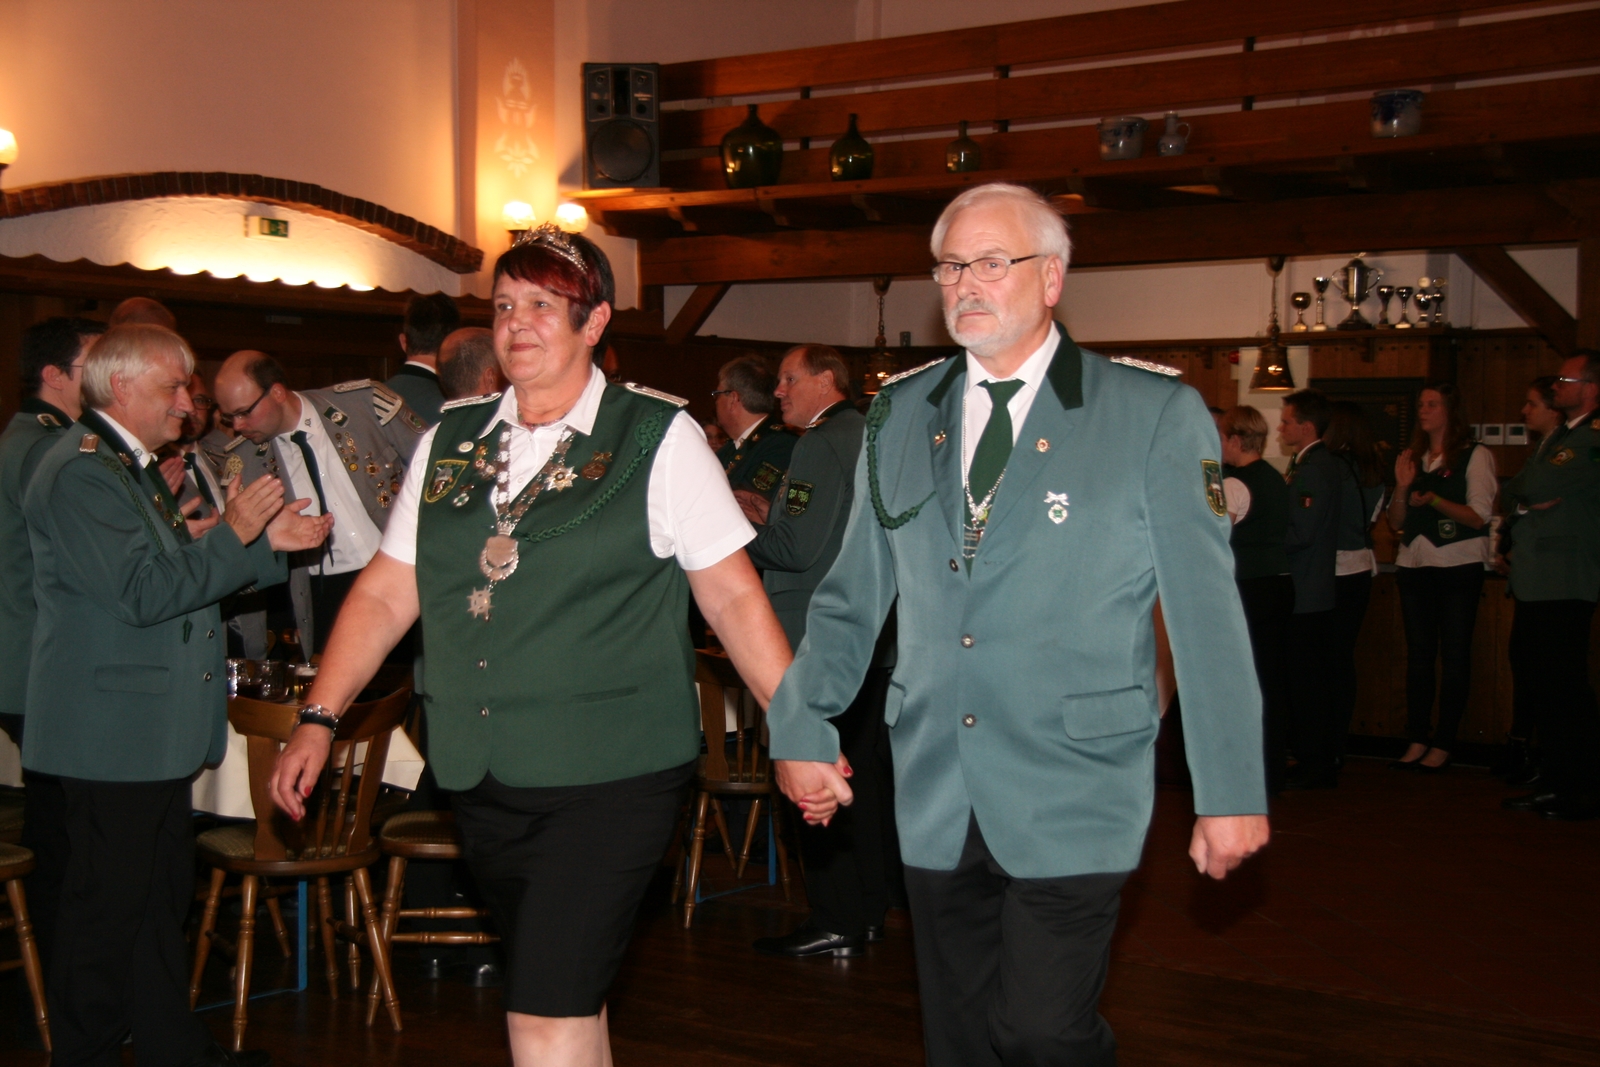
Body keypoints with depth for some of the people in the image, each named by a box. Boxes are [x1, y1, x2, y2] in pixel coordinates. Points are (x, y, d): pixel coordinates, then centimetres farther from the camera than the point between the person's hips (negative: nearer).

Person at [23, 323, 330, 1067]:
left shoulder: (131, 468, 18)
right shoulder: (81, 472, -16)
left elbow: (181, 577, 20)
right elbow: (144, 593, -24)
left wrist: (267, 541, 9)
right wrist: (233, 534, -19)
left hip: (152, 735, 11)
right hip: (113, 734, -11)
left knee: (161, 899, 17)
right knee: (106, 909, 0)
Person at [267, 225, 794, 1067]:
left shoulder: (657, 438, -3)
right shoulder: (450, 441, 10)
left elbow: (732, 594, -4)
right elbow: (386, 592, 13)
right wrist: (319, 720, 8)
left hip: (608, 781, -5)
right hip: (482, 778, 5)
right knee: (568, 996, 17)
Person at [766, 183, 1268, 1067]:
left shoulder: (1154, 414, -3)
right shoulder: (898, 415, 9)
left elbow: (1205, 613, -4)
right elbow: (850, 596, 14)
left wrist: (1230, 792, -6)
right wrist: (801, 730, 8)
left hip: (1071, 801, -4)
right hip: (935, 794, 4)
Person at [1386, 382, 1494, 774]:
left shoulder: (1475, 456, -1)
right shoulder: (1411, 458, 15)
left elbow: (1479, 517, -9)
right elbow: (1396, 522, 13)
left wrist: (1434, 500, -21)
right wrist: (1403, 488, -4)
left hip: (1458, 566, -5)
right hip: (1415, 565, 5)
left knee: (1454, 656, -2)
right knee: (1418, 654, 6)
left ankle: (1443, 745, 2)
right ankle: (1417, 741, 10)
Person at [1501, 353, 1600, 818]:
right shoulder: (1560, 433, 20)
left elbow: (1539, 485, -19)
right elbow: (1512, 490, 17)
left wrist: (1522, 487, 1)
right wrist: (1526, 500, -3)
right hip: (1535, 582, 9)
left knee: (1563, 684, -6)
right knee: (1535, 681, 12)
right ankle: (1556, 781, 20)